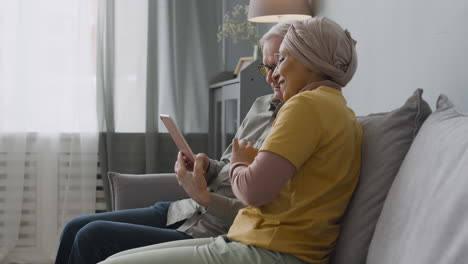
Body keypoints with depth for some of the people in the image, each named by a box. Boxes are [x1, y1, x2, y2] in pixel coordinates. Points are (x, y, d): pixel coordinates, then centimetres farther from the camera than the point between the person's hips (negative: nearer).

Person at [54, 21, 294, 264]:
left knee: (91, 237, -14)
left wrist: (205, 197, -18)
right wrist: (206, 167, -2)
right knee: (76, 228, 4)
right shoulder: (262, 105, 12)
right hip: (183, 211, 9)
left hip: (210, 235, -8)